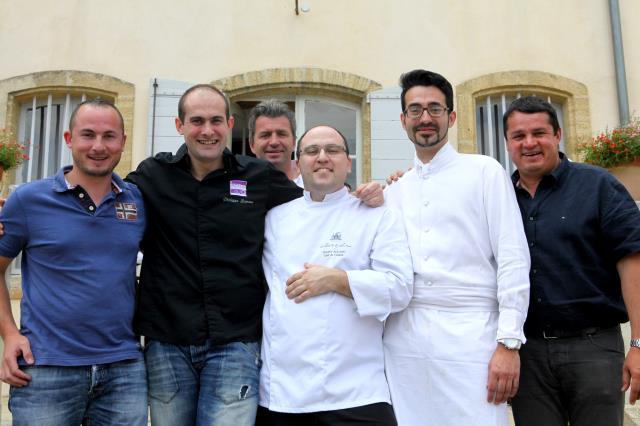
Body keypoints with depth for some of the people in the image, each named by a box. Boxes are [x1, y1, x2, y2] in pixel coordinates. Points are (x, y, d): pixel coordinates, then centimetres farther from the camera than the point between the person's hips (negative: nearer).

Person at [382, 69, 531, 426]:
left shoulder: (485, 171, 3)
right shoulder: (395, 191, 15)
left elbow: (513, 258, -4)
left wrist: (509, 342, -10)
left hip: (469, 334, -3)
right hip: (403, 338, 4)